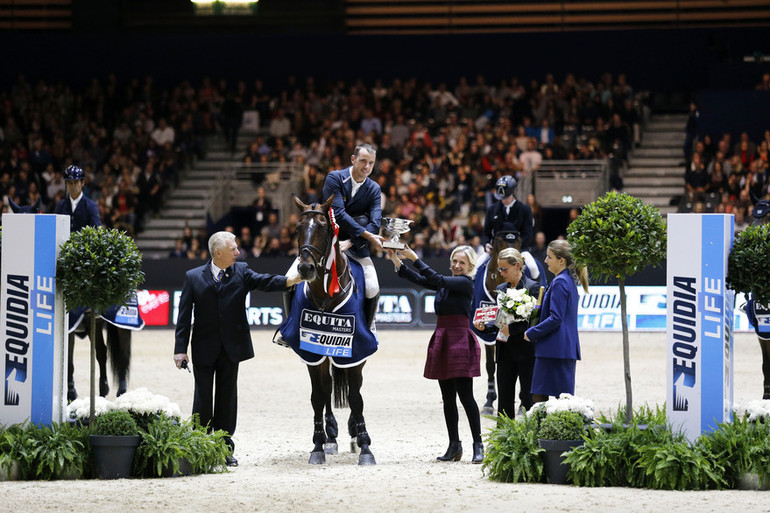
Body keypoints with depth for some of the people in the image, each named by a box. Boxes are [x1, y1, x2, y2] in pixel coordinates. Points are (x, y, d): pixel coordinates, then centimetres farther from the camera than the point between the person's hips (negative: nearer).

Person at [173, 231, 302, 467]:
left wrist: (292, 281, -29)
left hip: (231, 348, 2)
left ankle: (225, 448, 16)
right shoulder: (193, 277, -1)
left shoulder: (241, 272, 4)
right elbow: (184, 316, -3)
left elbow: (264, 281, -11)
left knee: (227, 397, 8)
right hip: (204, 348, -2)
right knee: (203, 397, 3)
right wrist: (180, 349, -8)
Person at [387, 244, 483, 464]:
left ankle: (478, 444, -4)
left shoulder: (465, 283, -7)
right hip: (442, 340, 8)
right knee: (448, 397, 9)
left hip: (460, 339, -8)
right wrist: (398, 262, -4)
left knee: (465, 395, -9)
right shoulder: (446, 283, 16)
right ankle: (454, 445, 14)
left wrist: (415, 258, -18)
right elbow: (419, 280, 8)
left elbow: (436, 279, -18)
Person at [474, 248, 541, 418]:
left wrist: (511, 329, -22)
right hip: (505, 352, 6)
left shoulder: (533, 287, -7)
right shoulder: (501, 289, 14)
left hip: (525, 351, -6)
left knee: (528, 399, -3)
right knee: (504, 399, 7)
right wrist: (484, 325, -2)